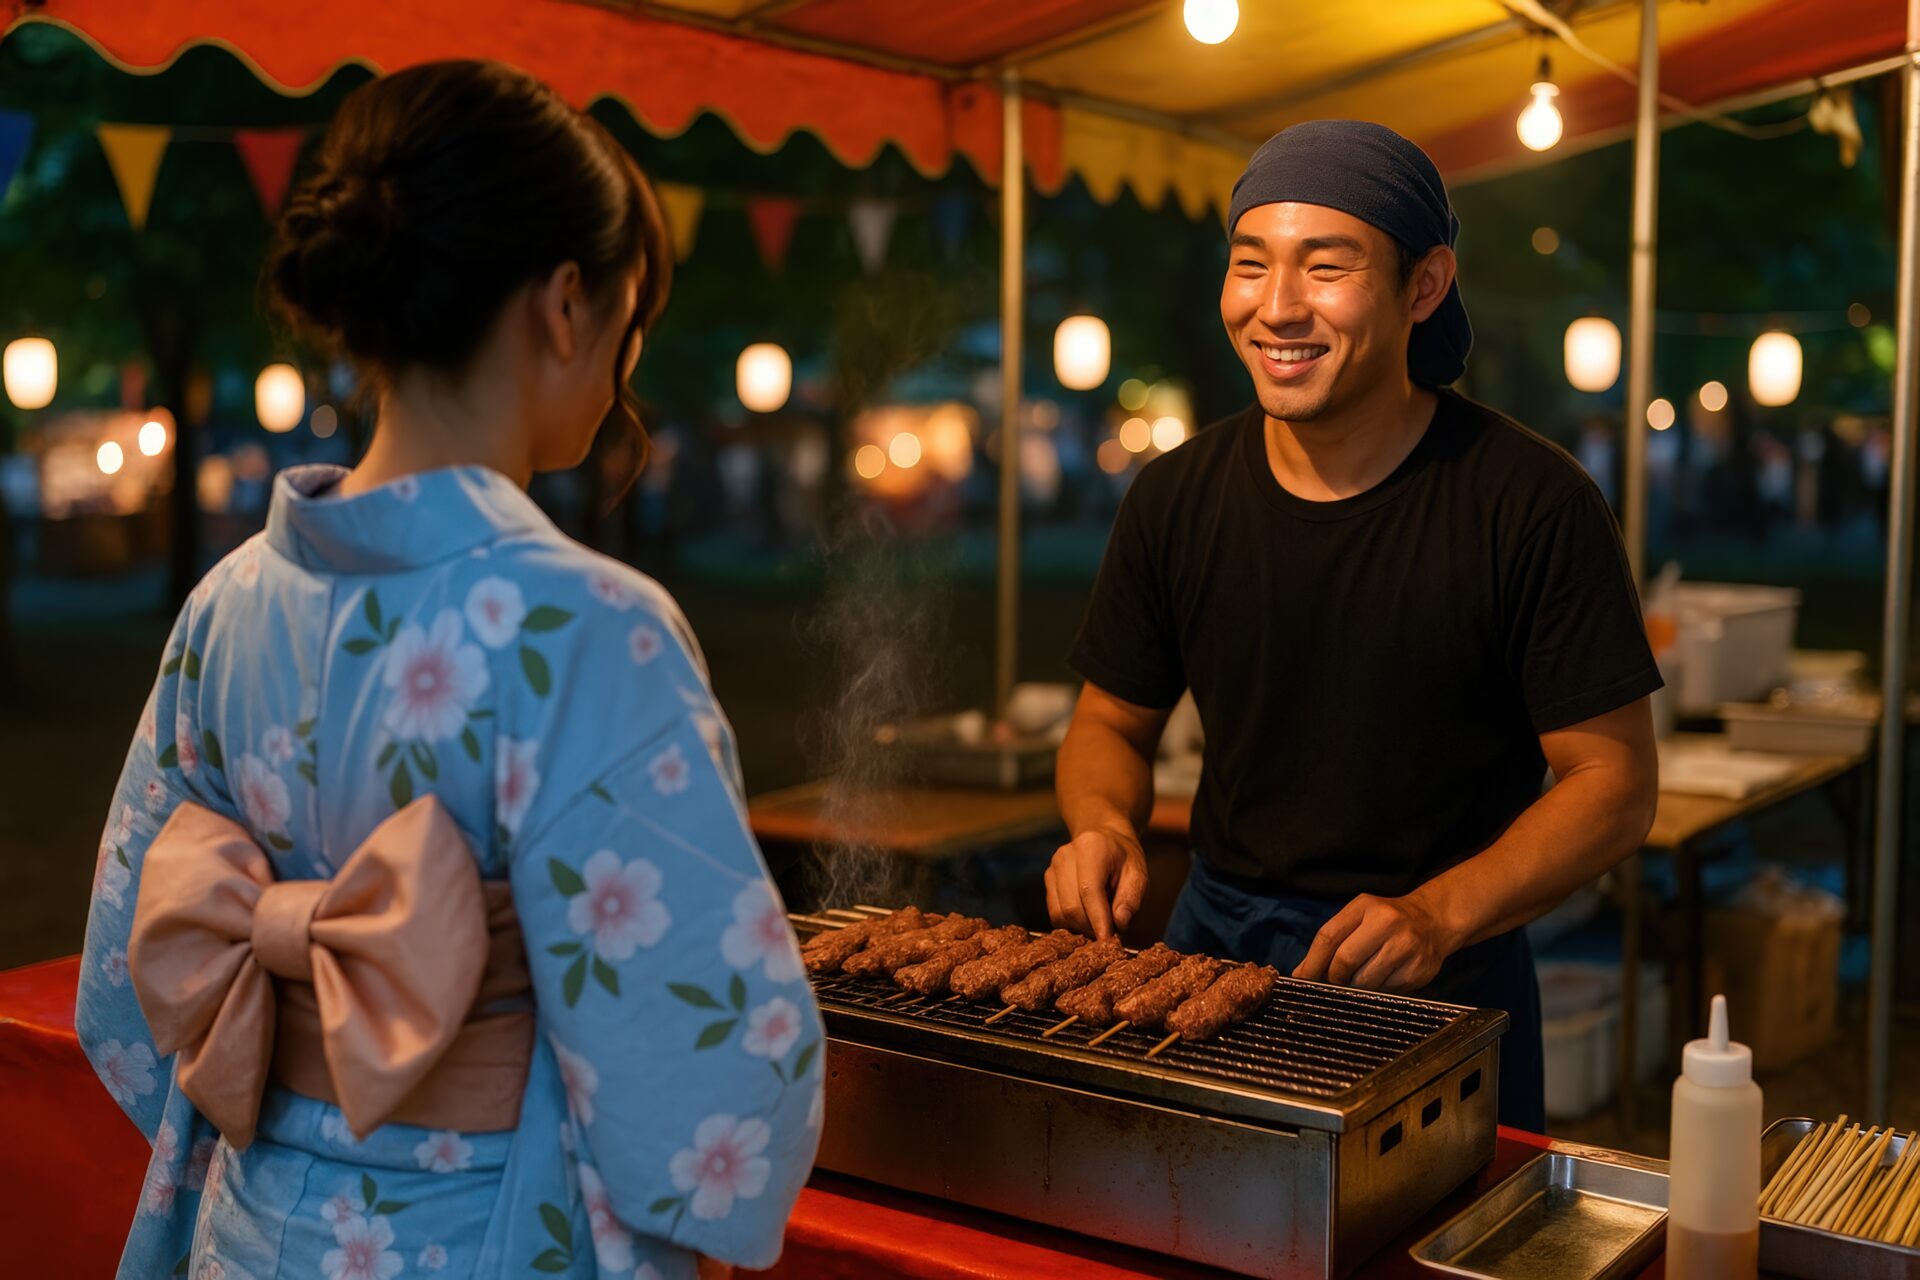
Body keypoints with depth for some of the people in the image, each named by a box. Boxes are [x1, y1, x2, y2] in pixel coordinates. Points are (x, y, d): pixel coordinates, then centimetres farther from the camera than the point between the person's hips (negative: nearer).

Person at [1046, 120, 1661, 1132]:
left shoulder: (1531, 504, -15)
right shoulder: (1176, 497, -3)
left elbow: (1613, 780, -12)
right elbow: (1112, 723, 8)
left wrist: (1438, 916, -25)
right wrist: (1103, 828, -13)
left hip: (1443, 976, -3)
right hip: (1214, 940, 4)